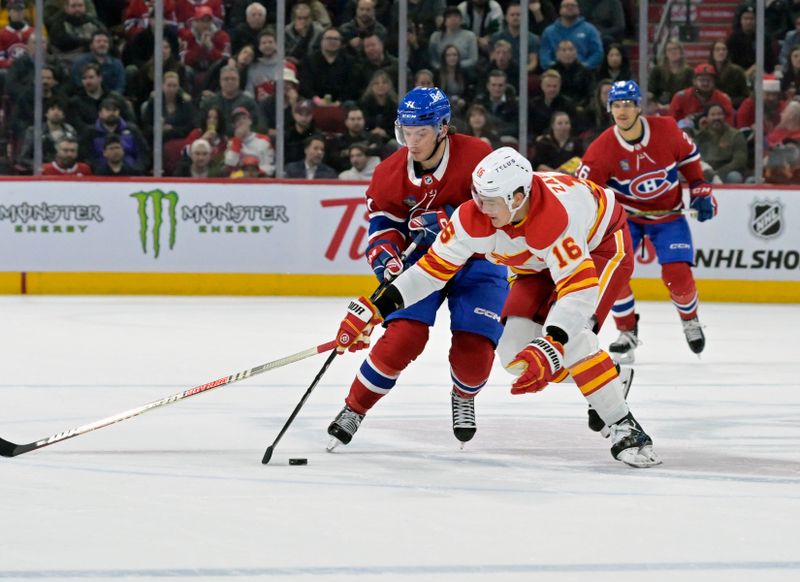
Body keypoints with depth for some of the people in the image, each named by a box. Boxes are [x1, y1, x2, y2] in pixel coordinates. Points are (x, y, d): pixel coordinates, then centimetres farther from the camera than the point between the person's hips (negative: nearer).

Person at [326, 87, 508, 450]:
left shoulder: (477, 157, -21)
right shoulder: (390, 173, -9)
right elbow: (383, 222, -2)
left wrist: (446, 223, -33)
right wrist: (386, 257, -23)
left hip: (476, 260, -1)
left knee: (474, 348, -13)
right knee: (404, 335, -19)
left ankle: (464, 397, 24)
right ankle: (354, 408, -3)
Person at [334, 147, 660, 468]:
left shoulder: (555, 218, -43)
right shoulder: (474, 218, -25)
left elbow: (578, 288, -47)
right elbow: (433, 267, -17)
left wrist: (551, 346, -58)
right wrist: (374, 309, -23)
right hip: (543, 262, 7)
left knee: (571, 336, -29)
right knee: (514, 352, -7)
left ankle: (624, 428, -20)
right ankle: (601, 384, 14)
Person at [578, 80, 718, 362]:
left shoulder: (665, 129, -18)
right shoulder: (602, 149, -22)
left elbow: (689, 156, 1)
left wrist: (701, 192, 0)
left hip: (668, 214, 0)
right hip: (626, 214, 0)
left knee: (678, 275, -13)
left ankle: (690, 320, 22)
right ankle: (627, 332, 6)